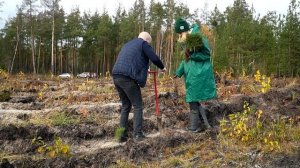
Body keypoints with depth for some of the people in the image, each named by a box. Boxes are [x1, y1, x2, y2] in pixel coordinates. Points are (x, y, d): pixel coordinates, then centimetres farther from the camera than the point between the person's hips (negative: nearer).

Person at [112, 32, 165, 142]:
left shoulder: (128, 44, 29)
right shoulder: (143, 43, 5)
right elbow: (154, 58, -3)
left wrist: (144, 69, 54)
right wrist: (162, 67, 17)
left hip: (116, 76, 8)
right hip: (127, 77, -8)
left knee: (125, 106, 17)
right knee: (137, 106, 4)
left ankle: (122, 135, 16)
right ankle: (137, 134, 2)